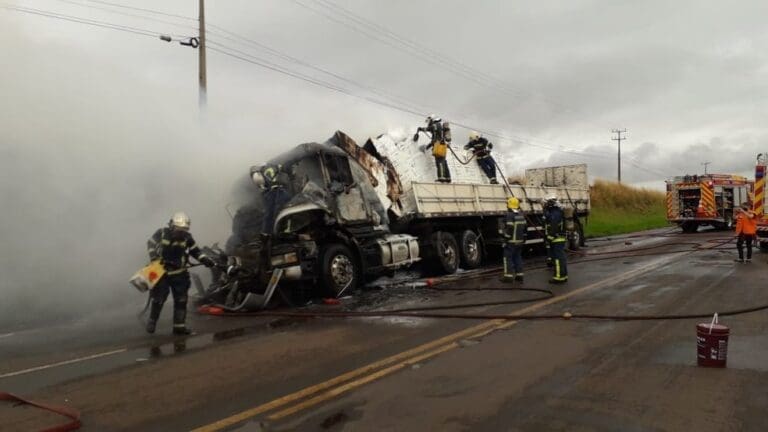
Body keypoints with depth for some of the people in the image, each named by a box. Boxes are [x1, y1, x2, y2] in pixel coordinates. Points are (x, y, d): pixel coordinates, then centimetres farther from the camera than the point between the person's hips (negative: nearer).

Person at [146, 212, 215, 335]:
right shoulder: (161, 233, -12)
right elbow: (150, 244, -2)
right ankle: (152, 322, 23)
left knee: (181, 300, 3)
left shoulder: (187, 237, -5)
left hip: (179, 273, 3)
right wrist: (155, 259, -16)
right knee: (158, 299, 0)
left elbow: (195, 250, 5)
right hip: (161, 272, -3)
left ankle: (179, 326, 12)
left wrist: (205, 260, -8)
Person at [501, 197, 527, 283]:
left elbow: (509, 229, -21)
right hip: (519, 241, 8)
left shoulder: (509, 215, -17)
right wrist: (523, 239, 21)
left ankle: (509, 276, -2)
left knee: (508, 257, -1)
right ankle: (519, 275, 15)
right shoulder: (522, 215, 10)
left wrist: (506, 241, -16)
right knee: (518, 257, 14)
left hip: (511, 241, -8)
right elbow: (525, 228, 14)